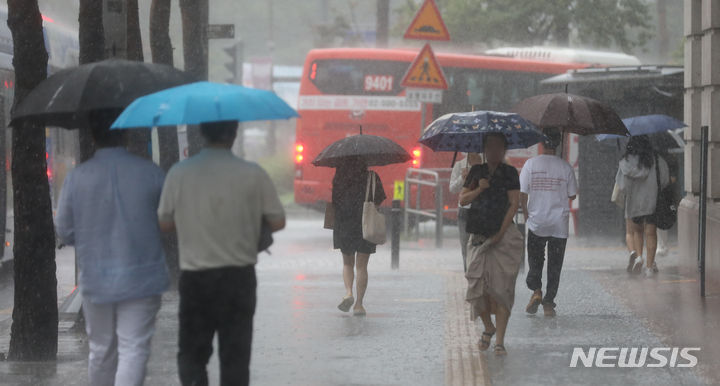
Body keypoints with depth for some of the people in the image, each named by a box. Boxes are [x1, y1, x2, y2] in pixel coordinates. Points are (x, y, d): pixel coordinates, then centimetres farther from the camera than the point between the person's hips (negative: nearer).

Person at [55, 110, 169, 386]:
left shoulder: (77, 177, -6)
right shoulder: (150, 172, -7)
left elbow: (64, 233, -1)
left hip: (95, 279, 2)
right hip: (141, 279, -2)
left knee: (101, 350, 16)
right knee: (133, 349, -2)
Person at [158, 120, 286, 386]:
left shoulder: (178, 174, -6)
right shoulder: (252, 175, -10)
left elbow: (165, 223, 2)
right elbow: (278, 222, -4)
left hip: (194, 276, 1)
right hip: (238, 275, -1)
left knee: (191, 353, 11)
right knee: (235, 355, 8)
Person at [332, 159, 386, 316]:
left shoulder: (339, 179, -4)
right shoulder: (372, 178, -5)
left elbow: (334, 202, -3)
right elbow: (379, 200, -2)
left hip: (344, 226, 0)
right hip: (366, 227, 0)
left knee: (348, 263, 17)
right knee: (361, 266, 8)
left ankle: (348, 292, -8)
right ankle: (359, 304, 4)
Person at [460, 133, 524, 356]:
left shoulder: (509, 173, 2)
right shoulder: (477, 172, 14)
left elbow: (514, 204, -4)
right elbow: (462, 200, 9)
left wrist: (501, 233, -12)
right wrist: (479, 189, -9)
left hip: (504, 236, -4)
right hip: (479, 237, 4)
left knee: (501, 287, -9)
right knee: (478, 284, 0)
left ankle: (500, 340, -10)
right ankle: (488, 328, 25)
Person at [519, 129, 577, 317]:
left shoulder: (531, 164, -7)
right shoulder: (565, 167, -4)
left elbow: (522, 193, -8)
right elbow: (572, 195, 3)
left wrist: (525, 213, 6)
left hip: (536, 222, -1)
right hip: (560, 224, 1)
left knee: (535, 260, 14)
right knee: (555, 264, 7)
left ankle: (536, 291, -7)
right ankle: (549, 302, 5)